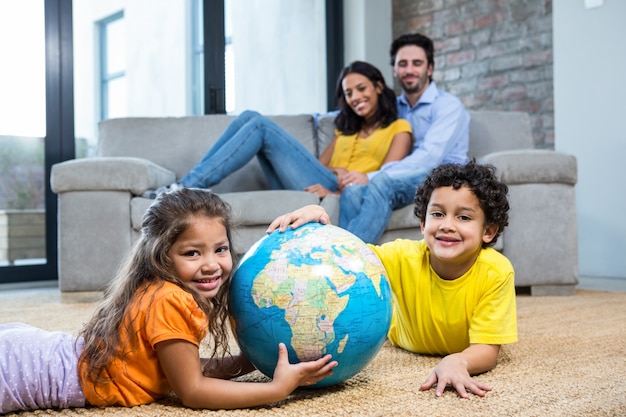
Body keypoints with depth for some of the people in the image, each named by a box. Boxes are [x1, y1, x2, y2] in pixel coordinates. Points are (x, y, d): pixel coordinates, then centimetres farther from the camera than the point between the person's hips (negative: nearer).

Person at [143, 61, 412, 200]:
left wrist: (338, 192, -17)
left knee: (260, 126, -19)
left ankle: (189, 186, -24)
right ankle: (188, 184, -18)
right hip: (321, 187, 6)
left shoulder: (398, 129, 12)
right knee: (249, 118, -10)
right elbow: (319, 165, 18)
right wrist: (335, 171, -6)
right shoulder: (345, 129, 31)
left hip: (341, 193, -6)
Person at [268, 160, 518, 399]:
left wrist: (456, 362, -61)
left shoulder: (496, 272, -39)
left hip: (461, 353, 0)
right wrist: (317, 226, -60)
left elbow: (487, 351, -39)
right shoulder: (404, 257, -36)